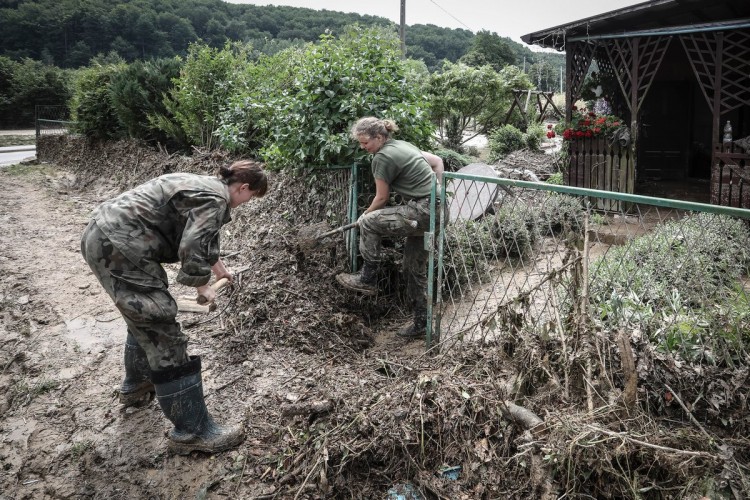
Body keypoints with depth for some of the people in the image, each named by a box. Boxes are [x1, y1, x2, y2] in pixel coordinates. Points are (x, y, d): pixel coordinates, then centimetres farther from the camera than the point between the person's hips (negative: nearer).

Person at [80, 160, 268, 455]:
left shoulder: (205, 185, 20)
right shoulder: (215, 198, -12)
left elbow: (201, 235, 38)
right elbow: (192, 250, -22)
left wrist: (218, 267, 51)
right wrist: (202, 287, -3)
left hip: (102, 234, 11)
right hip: (117, 247, -11)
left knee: (144, 317, 28)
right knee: (163, 333, -8)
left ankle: (136, 387, 50)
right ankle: (192, 431, 0)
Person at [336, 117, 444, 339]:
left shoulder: (383, 157, -11)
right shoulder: (403, 145, 15)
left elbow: (382, 198, -3)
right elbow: (437, 161, 22)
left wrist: (365, 214, 14)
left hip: (423, 212, -10)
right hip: (435, 210, 10)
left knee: (368, 222, -6)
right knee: (415, 269, 16)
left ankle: (368, 279, 5)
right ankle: (421, 322, 23)